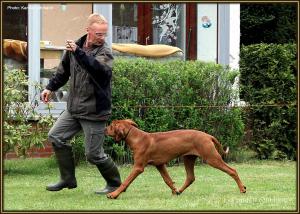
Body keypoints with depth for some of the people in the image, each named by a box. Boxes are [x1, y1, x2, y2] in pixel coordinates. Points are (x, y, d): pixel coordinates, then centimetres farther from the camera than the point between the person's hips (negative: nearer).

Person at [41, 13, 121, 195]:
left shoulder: (105, 52, -14)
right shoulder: (76, 45, 5)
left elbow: (99, 69, -37)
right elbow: (64, 70, 23)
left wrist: (78, 52, -43)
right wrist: (51, 88, 24)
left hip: (94, 110, -7)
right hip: (74, 108, 7)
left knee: (94, 154, -3)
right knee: (56, 137, 8)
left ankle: (115, 184, 18)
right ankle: (68, 179, 17)